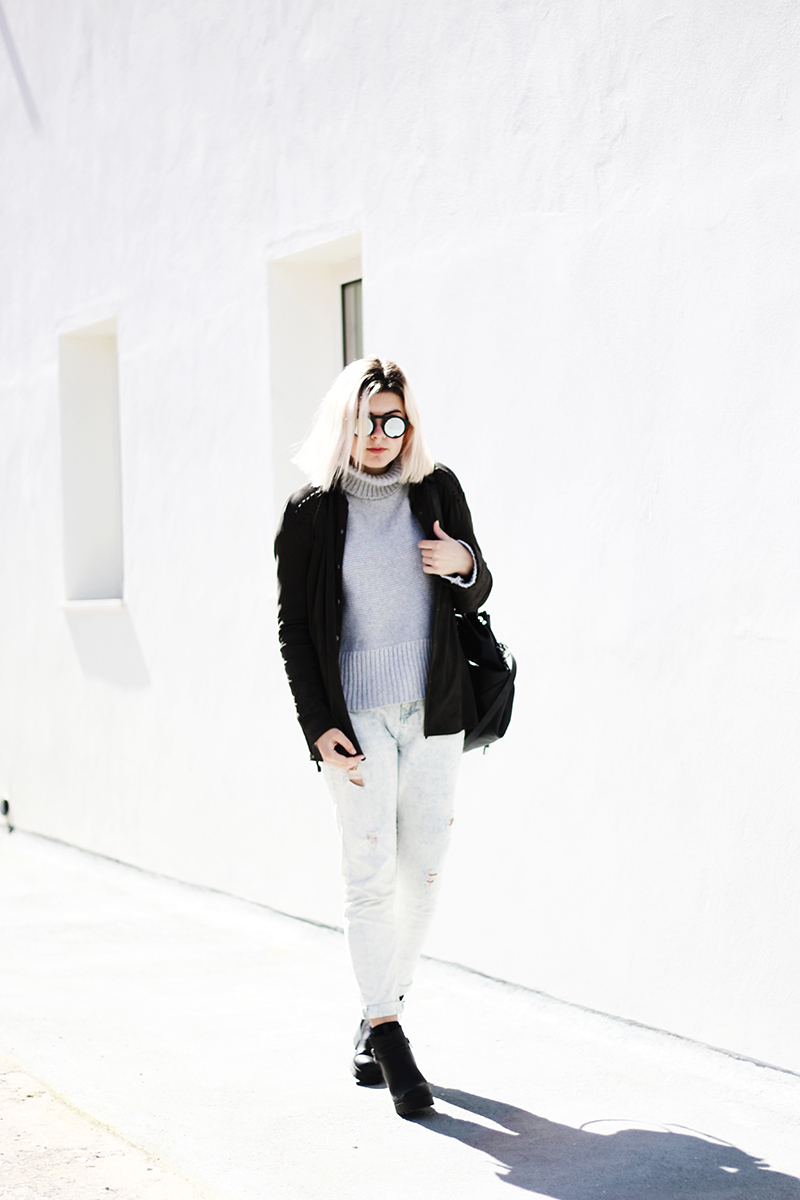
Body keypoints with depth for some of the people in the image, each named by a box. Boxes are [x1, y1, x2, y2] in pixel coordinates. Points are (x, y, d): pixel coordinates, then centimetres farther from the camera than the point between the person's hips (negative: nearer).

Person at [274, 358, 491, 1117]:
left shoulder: (437, 491, 4)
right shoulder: (311, 512, -2)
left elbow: (474, 598, 13)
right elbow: (294, 626, 1)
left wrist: (465, 566, -11)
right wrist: (318, 726, -7)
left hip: (433, 711, 3)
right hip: (356, 713, -3)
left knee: (422, 870, 5)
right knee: (370, 875, -8)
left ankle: (378, 1016, 20)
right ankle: (388, 1036, -2)